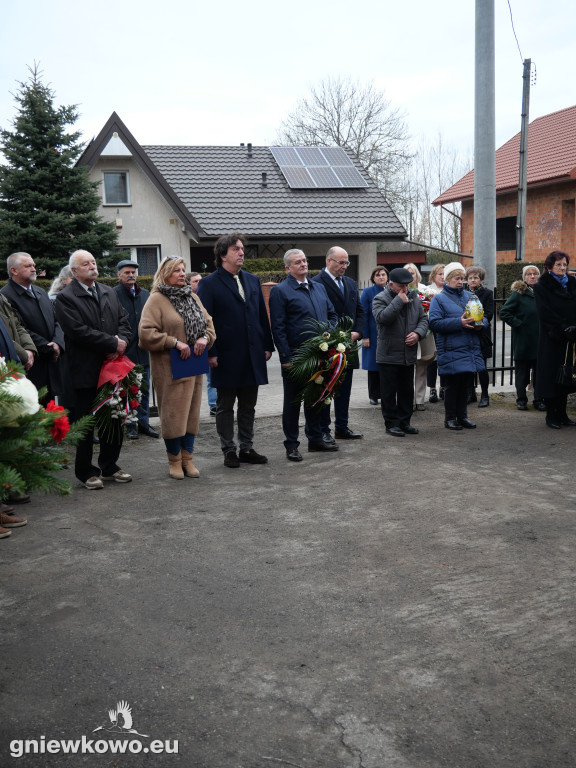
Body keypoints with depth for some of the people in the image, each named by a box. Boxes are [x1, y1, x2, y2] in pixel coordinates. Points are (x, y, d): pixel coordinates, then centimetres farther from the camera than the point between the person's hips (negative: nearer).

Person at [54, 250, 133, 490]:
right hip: (86, 371, -6)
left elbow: (124, 321, 11)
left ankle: (110, 465, 27)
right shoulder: (65, 298, -8)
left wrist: (122, 342, -10)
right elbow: (79, 331, -19)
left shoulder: (110, 293, 13)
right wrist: (113, 343, -17)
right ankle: (86, 472, 15)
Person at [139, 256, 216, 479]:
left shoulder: (192, 297, 13)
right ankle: (174, 461, 12)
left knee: (191, 411, 9)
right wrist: (174, 342, -17)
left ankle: (187, 458, 18)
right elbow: (146, 333, -15)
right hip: (170, 367, -6)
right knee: (173, 413, -2)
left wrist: (205, 338, -4)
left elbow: (208, 323, 17)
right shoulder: (157, 299, -7)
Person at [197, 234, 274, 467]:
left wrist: (267, 346, 8)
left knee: (248, 406, 12)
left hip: (252, 356, 5)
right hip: (226, 358, -5)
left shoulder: (252, 280, 12)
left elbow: (262, 315, 13)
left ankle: (246, 449, 22)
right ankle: (229, 451, 16)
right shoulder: (209, 284, -5)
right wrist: (210, 352, -13)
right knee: (225, 407, 7)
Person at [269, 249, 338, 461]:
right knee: (292, 402, 4)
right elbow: (278, 327, -12)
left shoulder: (319, 288, 13)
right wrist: (285, 357, -17)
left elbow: (332, 314, 20)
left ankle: (315, 438, 28)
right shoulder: (280, 291, -7)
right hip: (295, 356, -6)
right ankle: (291, 446, 12)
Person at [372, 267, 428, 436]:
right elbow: (382, 317, -25)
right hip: (388, 354, -6)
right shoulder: (380, 299, -7)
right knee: (389, 391, 1)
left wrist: (418, 333, -7)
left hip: (409, 354, 6)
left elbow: (423, 319, 13)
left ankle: (404, 421, 23)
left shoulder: (414, 298, 11)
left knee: (407, 390, 12)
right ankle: (391, 424, 9)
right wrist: (399, 301, -21)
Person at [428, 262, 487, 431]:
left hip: (470, 350, 5)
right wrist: (459, 323, -21)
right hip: (451, 351, -5)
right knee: (452, 384, 0)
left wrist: (481, 324, -5)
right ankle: (450, 418, 10)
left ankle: (462, 416, 20)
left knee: (465, 384, 10)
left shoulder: (470, 296, 17)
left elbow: (483, 317, 20)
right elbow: (435, 322, -13)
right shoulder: (439, 299, 0)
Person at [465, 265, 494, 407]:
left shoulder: (487, 293, 3)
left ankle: (485, 395, 7)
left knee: (481, 367, -3)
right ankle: (471, 394, 19)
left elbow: (489, 314, -5)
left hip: (481, 334, -3)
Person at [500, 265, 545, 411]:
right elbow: (504, 313, -8)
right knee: (522, 371, 5)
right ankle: (521, 399, 15)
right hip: (523, 340, -4)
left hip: (540, 340, 4)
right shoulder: (518, 293, -4)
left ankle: (539, 399, 15)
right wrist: (518, 324, -12)